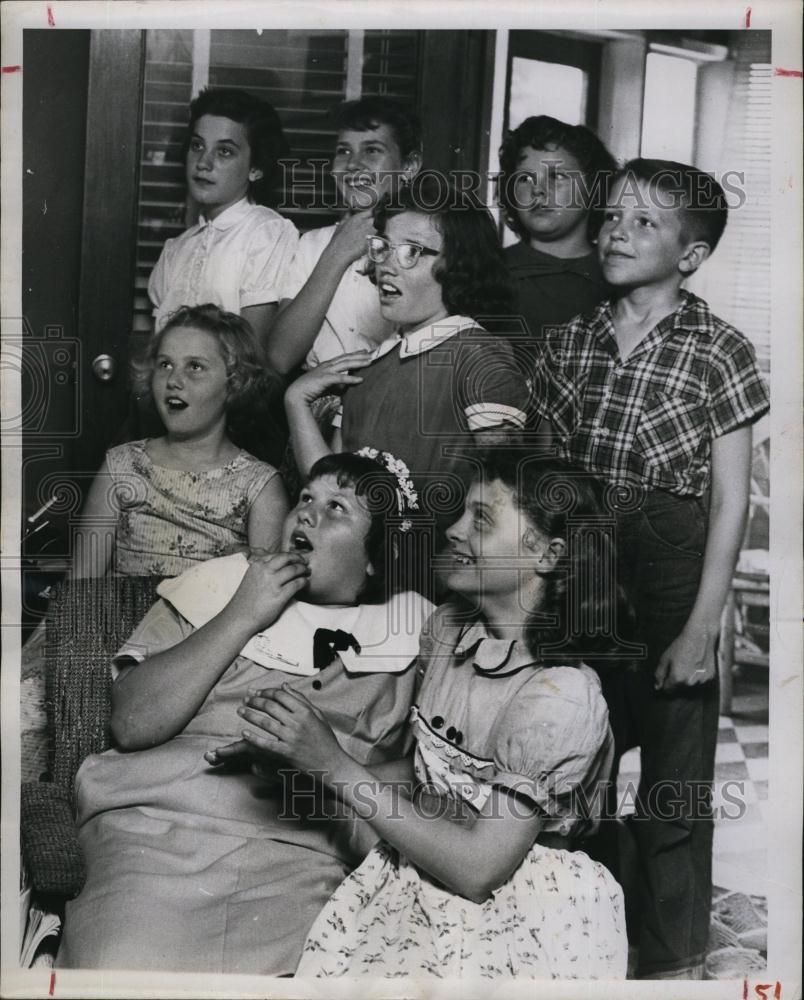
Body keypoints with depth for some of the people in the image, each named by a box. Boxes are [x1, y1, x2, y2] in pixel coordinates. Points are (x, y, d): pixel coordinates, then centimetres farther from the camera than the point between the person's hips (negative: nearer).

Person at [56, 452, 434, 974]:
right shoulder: (216, 588, 12)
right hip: (154, 829, 1)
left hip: (303, 857, 0)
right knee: (121, 964, -25)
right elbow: (132, 723, 1)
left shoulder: (409, 630, 10)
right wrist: (241, 618, -4)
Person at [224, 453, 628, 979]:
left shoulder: (562, 696, -22)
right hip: (416, 873, 6)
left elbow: (478, 869, -22)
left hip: (512, 918, -5)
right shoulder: (449, 625, 0)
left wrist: (335, 764, -23)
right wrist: (294, 749, -1)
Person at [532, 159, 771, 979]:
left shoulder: (719, 352, -5)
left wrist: (702, 626, -11)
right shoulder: (569, 342, 7)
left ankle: (673, 963, 23)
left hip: (670, 572, -4)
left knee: (673, 786, 5)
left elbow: (730, 502, -6)